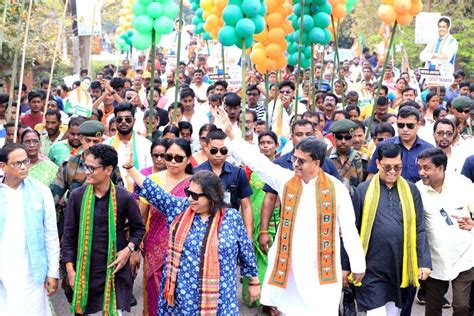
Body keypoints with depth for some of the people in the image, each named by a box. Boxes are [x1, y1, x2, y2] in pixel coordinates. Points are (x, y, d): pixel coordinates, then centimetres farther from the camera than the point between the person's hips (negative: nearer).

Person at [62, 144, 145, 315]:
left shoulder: (124, 198, -7)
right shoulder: (77, 196, -3)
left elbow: (138, 228, 8)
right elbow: (69, 234, 2)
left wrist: (129, 249, -10)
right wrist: (70, 270, -3)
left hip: (115, 270, -1)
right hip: (85, 270, 2)